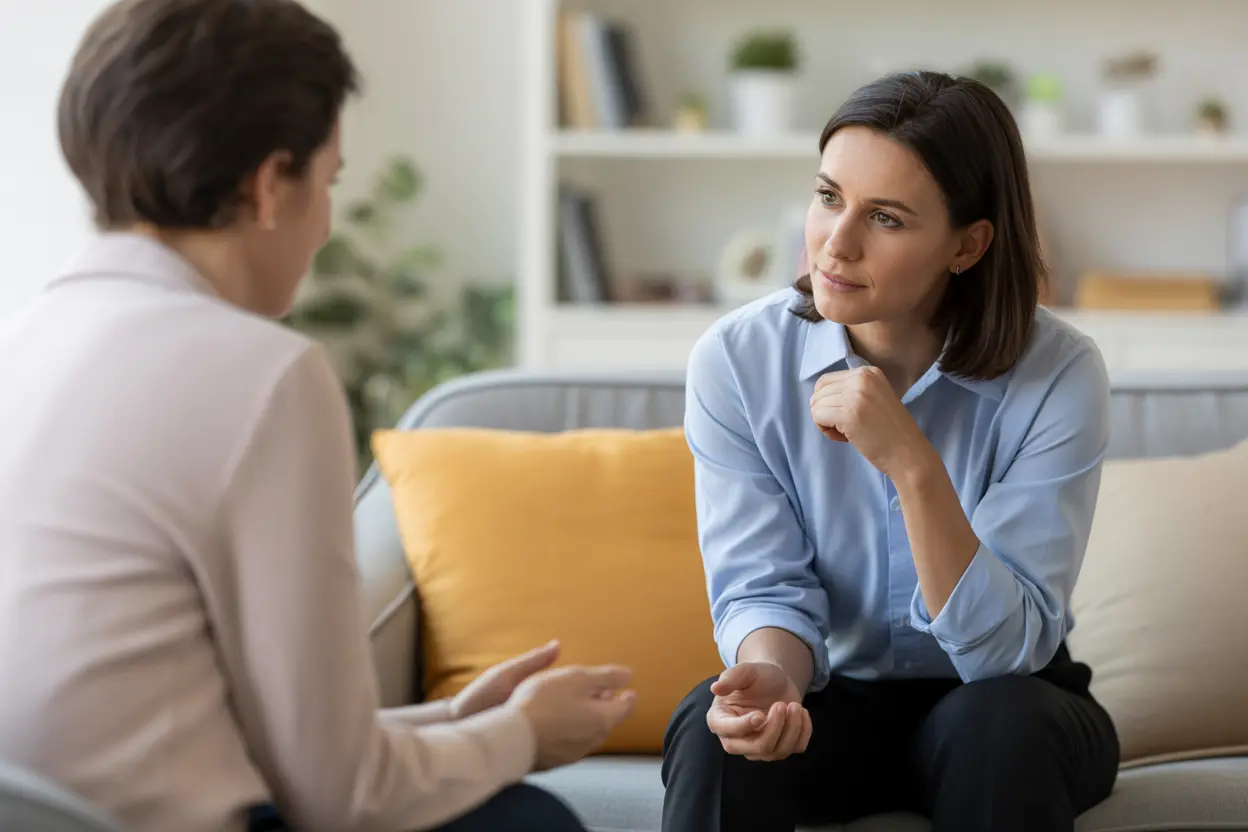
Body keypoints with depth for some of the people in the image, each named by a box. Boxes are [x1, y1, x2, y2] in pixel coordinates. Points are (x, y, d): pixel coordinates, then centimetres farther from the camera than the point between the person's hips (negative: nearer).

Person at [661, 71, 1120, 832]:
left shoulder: (1058, 375, -18)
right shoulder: (737, 360, -12)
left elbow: (1007, 647, -22)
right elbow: (763, 590, -10)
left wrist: (912, 464, -36)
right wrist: (770, 675, -34)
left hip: (994, 711, 0)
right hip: (832, 697, 0)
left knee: (1002, 723, -33)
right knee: (717, 733, -31)